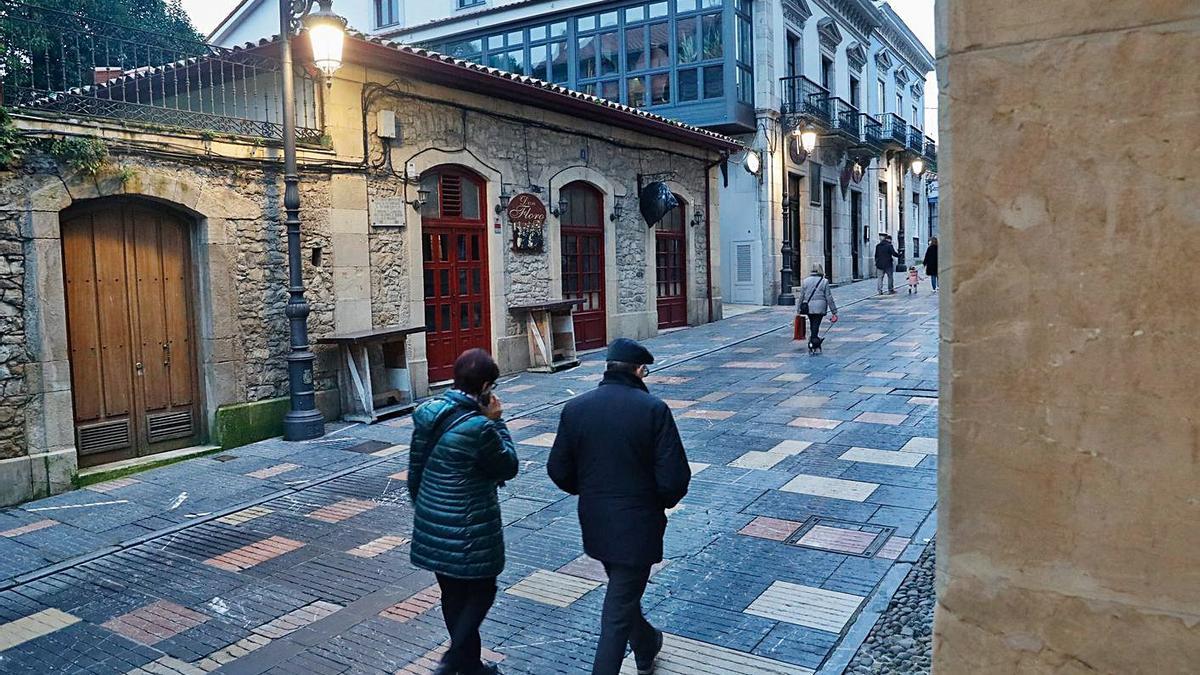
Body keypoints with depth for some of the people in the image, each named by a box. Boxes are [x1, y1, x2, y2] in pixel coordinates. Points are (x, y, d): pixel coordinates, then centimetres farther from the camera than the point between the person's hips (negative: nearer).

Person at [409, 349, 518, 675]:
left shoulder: (428, 414, -1)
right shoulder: (478, 427, -25)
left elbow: (414, 472, 9)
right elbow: (508, 467, -10)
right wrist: (496, 421, -7)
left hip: (431, 524, 8)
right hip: (467, 531, -8)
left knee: (452, 593, 19)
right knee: (481, 592, 12)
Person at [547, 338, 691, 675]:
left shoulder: (575, 408, -5)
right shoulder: (654, 409, -16)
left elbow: (558, 470, -1)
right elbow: (674, 478, -18)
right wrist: (661, 502, 3)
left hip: (594, 523, 5)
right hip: (637, 524, -5)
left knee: (623, 590, 28)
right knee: (619, 611, 5)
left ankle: (646, 648, 51)